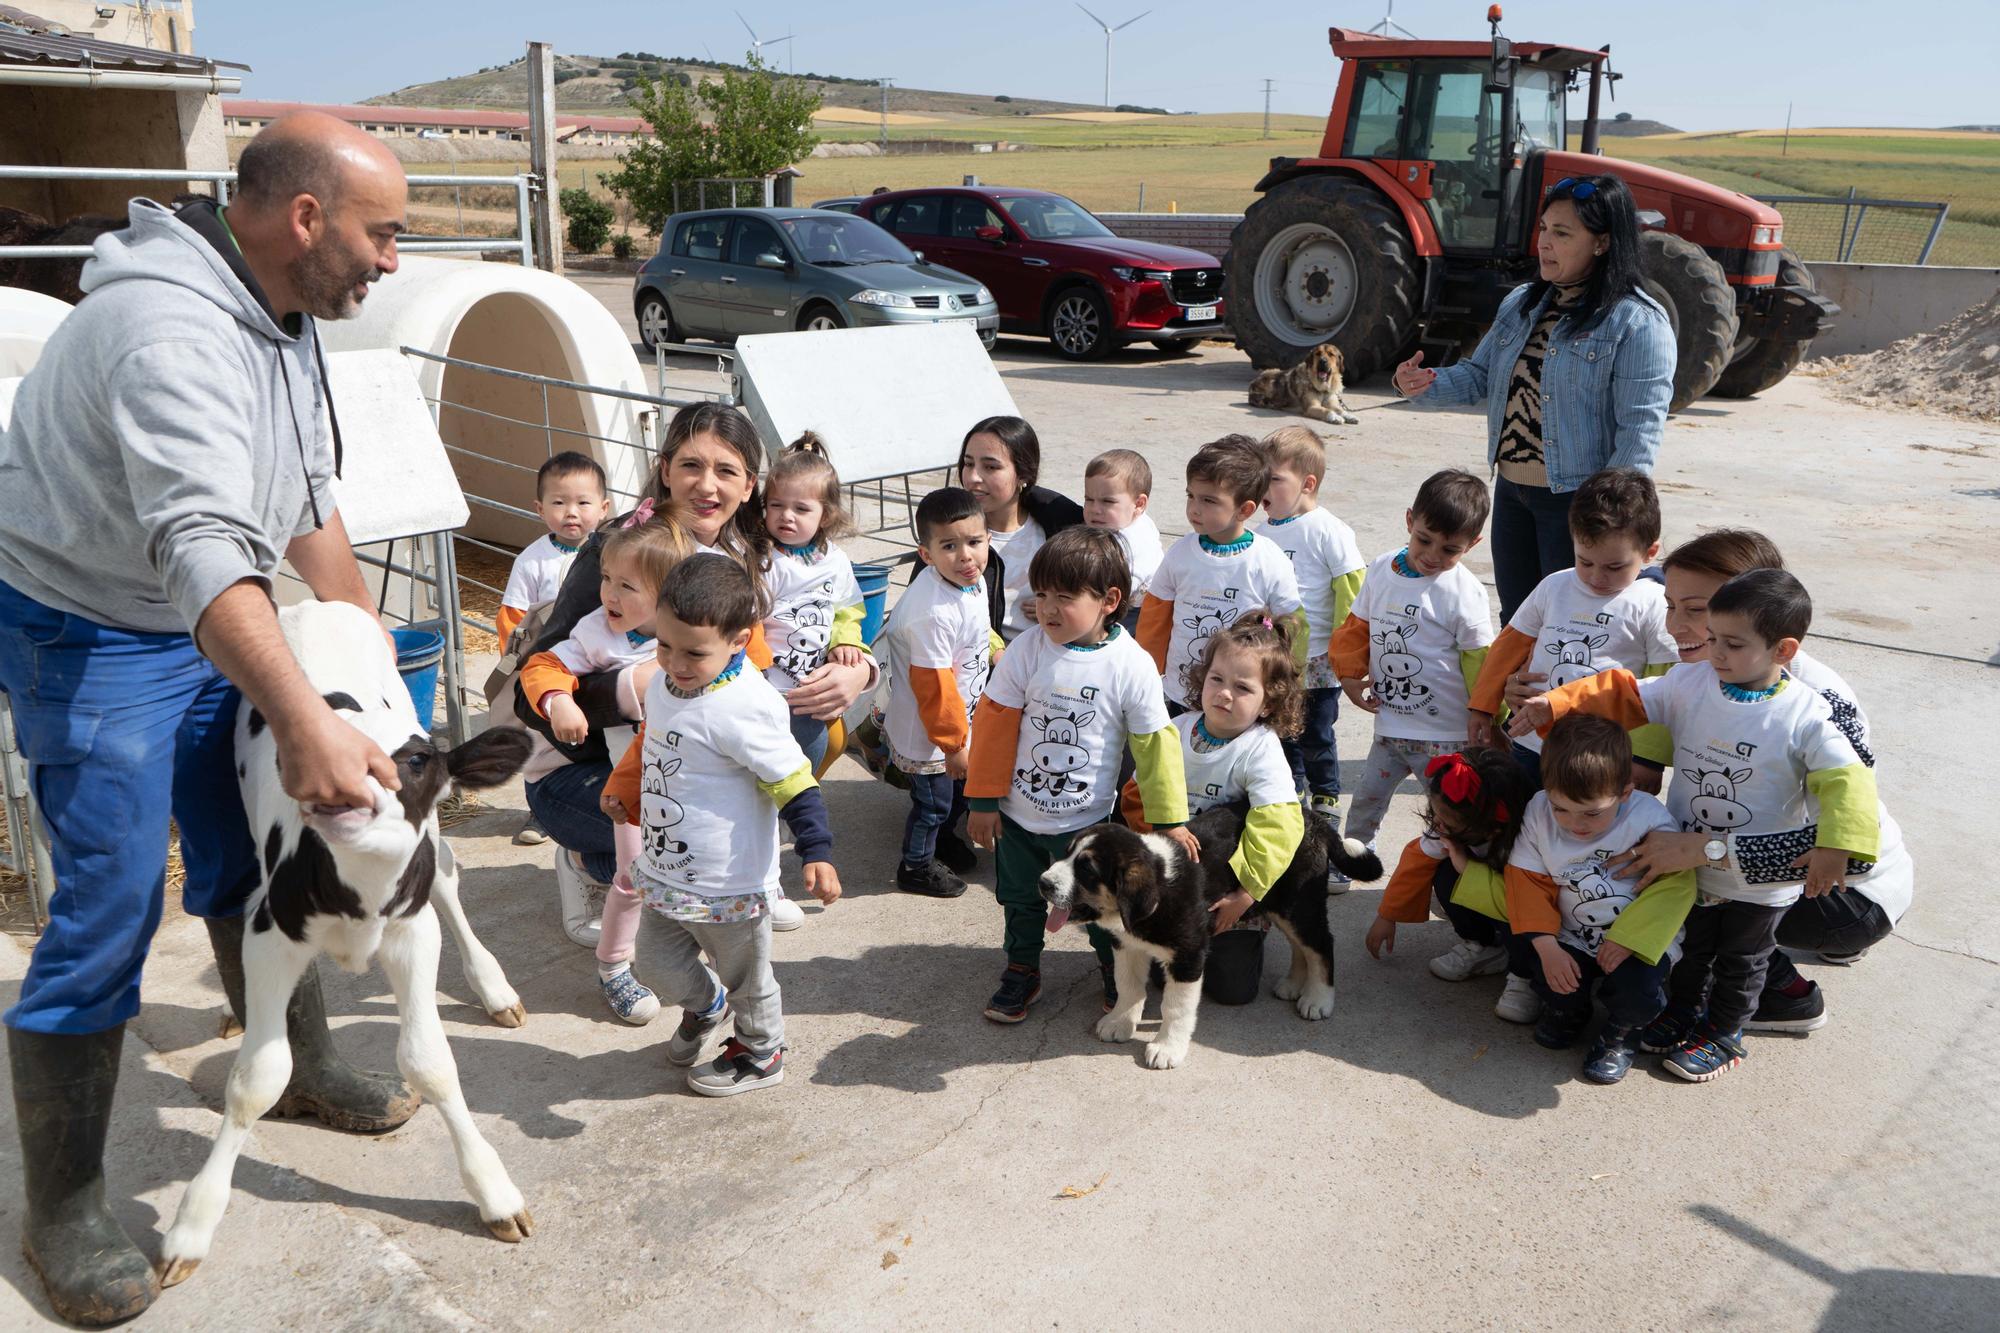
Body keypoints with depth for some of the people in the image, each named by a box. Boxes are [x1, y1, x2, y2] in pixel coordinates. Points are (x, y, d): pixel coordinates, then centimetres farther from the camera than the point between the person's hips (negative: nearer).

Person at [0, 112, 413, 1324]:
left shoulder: (290, 315, 0)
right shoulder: (171, 330, -31)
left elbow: (311, 500, 9)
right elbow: (205, 551, -44)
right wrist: (310, 724, -52)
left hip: (220, 621, 9)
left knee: (256, 855, 17)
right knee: (109, 907, -6)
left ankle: (300, 1064, 37)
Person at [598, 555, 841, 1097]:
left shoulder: (747, 707, -28)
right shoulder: (664, 683, -3)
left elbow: (793, 784, -24)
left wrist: (817, 853, -30)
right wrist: (623, 789, 23)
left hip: (727, 885, -7)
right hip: (663, 868, 7)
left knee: (745, 975, 16)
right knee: (672, 964, 24)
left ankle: (761, 1054, 42)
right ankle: (704, 1007, 56)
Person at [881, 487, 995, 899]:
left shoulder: (972, 581, -6)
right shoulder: (933, 613, -36)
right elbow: (934, 687, -29)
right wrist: (953, 743, -21)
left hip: (961, 719, 9)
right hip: (928, 733, -9)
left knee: (959, 789, 28)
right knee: (933, 800, 10)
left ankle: (943, 839, 55)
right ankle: (917, 866, 35)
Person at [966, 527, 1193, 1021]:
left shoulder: (1131, 665, -17)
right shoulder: (1026, 651, -14)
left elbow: (1155, 744, -9)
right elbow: (994, 725, -6)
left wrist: (1170, 820, -5)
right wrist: (984, 800, -3)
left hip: (1088, 819, -2)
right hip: (1017, 815, 2)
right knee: (1020, 901, 19)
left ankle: (1117, 973, 40)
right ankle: (1022, 971, 42)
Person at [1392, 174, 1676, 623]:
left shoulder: (1637, 321, -13)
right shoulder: (1522, 303, 9)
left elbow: (1640, 427, -17)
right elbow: (1480, 375, 14)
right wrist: (1426, 387, -6)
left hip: (1575, 498, -7)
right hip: (1511, 490, 7)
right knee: (1515, 621, 18)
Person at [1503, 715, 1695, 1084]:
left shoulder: (1649, 819, -21)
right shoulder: (1539, 811, -12)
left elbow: (1674, 885, -20)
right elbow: (1528, 883, -9)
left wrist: (1628, 940, -25)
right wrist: (1547, 946, -19)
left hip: (1637, 941, -3)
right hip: (1571, 941, 3)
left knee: (1638, 986, -31)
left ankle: (1622, 1032, 9)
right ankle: (1567, 1009, 17)